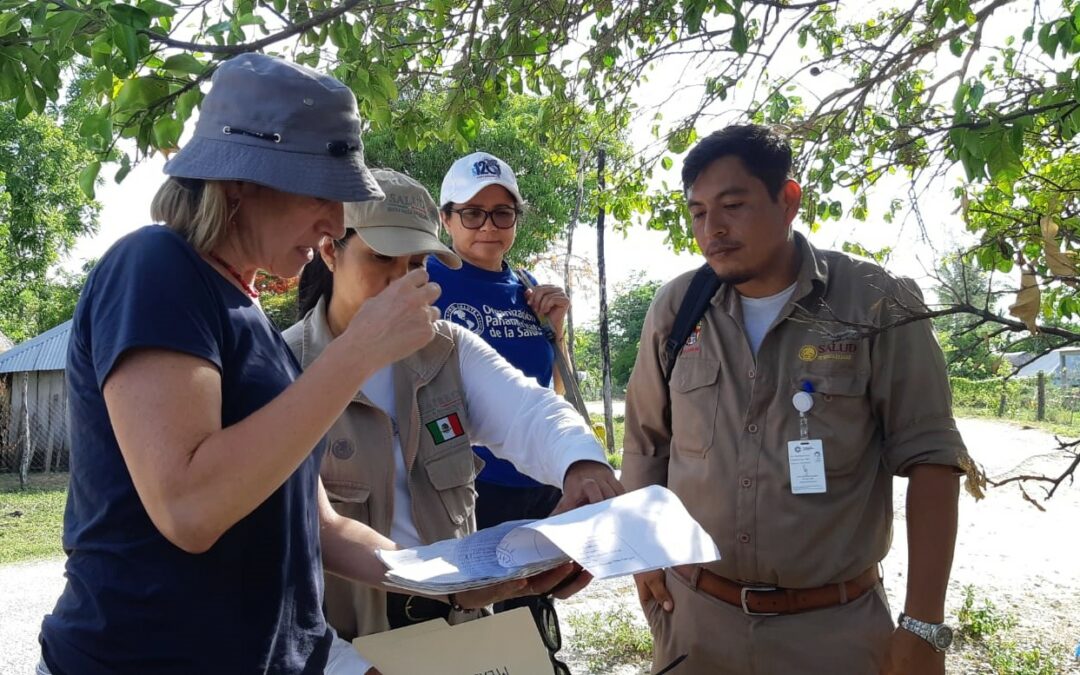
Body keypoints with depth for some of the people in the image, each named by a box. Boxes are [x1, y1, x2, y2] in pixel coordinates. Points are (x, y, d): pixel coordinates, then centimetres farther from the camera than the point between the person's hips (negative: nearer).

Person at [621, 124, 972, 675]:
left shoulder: (879, 306, -9)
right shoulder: (674, 308, 0)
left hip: (834, 628, -2)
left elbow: (929, 458, -8)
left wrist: (923, 627, -11)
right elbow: (646, 443, 11)